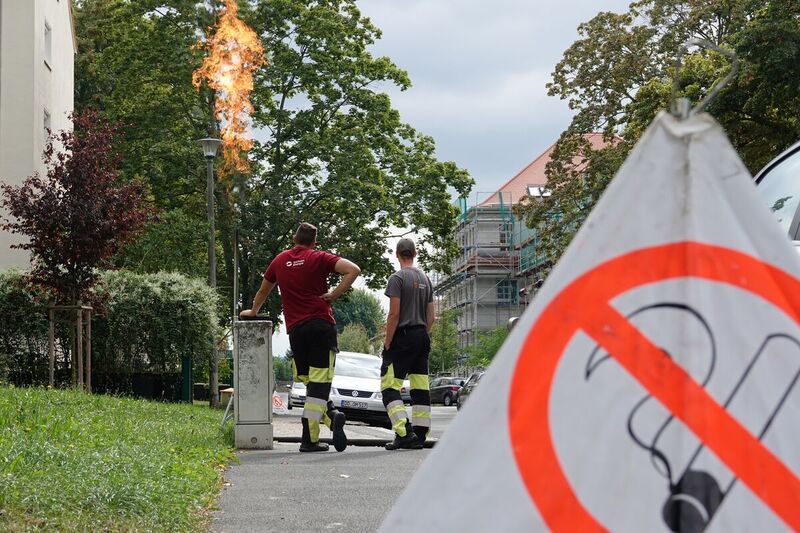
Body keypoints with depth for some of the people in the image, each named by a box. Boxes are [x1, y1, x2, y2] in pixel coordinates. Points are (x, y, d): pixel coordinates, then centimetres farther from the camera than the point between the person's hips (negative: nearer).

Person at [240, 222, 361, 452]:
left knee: (308, 381, 11)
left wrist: (253, 312, 47)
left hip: (295, 329, 2)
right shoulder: (319, 258, 3)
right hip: (322, 325, -2)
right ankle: (309, 439, -15)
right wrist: (335, 294, -5)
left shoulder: (280, 261, 15)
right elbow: (354, 270, -12)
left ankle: (331, 415, -8)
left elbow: (263, 291, 30)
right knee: (319, 382, -5)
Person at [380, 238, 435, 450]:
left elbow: (394, 314, -14)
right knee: (421, 387, 6)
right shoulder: (425, 279, 15)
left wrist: (387, 343, -9)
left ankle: (404, 432, -18)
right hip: (422, 337, 7)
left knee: (389, 387, -6)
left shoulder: (397, 278, -8)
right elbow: (431, 316, 15)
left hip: (403, 337, -7)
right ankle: (420, 435, 6)